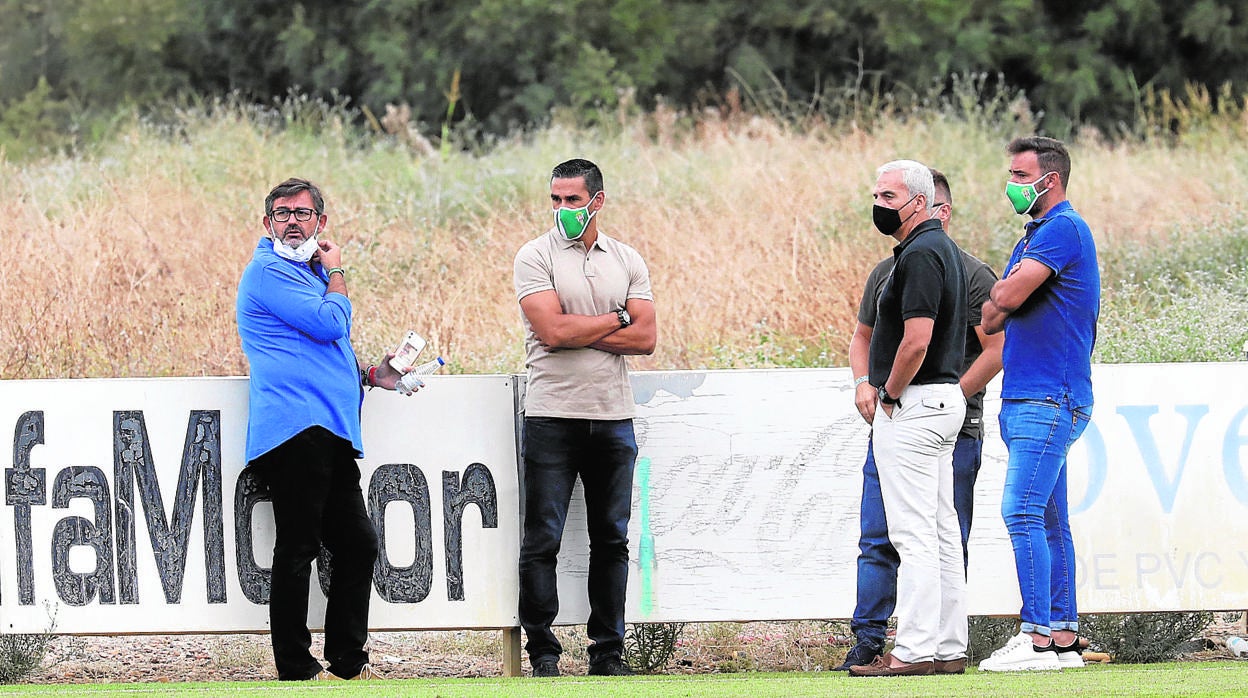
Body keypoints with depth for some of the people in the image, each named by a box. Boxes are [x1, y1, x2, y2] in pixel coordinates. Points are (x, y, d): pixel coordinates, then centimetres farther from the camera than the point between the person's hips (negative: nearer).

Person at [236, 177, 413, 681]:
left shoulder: (310, 273, 24)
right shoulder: (269, 271, -5)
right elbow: (329, 323, -14)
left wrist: (371, 375, 19)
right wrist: (336, 274, 3)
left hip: (330, 432, 10)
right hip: (295, 427, -10)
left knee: (358, 543, 9)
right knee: (298, 549, -8)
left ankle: (348, 662, 16)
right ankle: (296, 670, -5)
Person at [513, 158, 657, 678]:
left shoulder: (627, 261, 10)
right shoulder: (536, 257, -1)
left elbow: (645, 339, -1)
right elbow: (553, 331, -15)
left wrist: (577, 333, -10)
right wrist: (616, 319, -4)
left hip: (613, 419, 3)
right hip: (552, 417, -3)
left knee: (611, 540, 6)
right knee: (542, 540, -4)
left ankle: (608, 651, 11)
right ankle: (542, 651, 1)